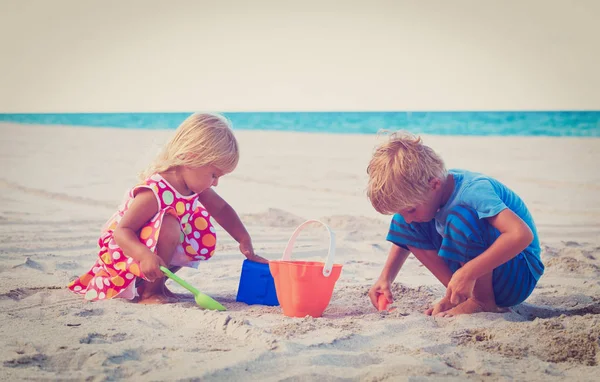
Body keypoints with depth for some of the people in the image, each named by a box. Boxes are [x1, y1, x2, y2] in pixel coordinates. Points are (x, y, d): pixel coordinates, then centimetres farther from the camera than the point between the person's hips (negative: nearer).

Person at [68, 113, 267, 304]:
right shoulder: (154, 192, -33)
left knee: (204, 236, 0)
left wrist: (245, 241, 0)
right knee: (168, 225, -34)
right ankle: (149, 291, -15)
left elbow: (222, 209, 8)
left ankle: (155, 283, 8)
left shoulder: (194, 185, -7)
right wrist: (146, 256, -50)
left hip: (155, 248, 9)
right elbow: (121, 232, -33)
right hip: (122, 251, -9)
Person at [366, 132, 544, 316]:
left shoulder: (473, 192, -29)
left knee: (460, 218, -34)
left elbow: (522, 235, -42)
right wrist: (386, 277, 0)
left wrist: (468, 273, -43)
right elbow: (405, 237, 12)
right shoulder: (422, 188, -6)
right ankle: (459, 296, -2)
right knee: (403, 225, -3)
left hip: (519, 277, -8)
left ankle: (485, 301, -14)